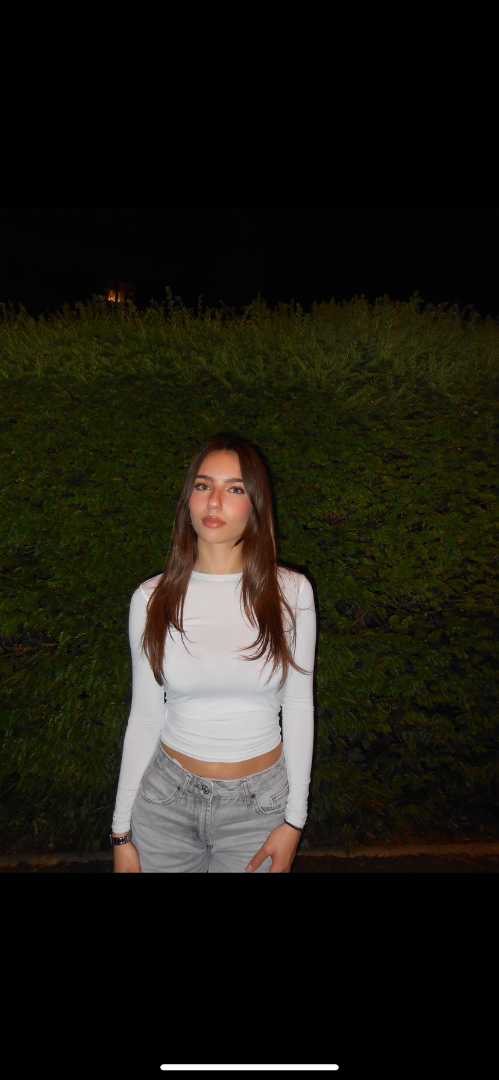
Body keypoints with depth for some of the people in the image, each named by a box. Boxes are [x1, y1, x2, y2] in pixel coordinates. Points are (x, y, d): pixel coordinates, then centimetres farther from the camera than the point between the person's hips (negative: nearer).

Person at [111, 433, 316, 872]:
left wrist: (294, 819, -3)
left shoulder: (290, 592, -10)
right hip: (167, 798, 1)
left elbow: (299, 708, -4)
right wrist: (122, 833, 2)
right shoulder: (152, 599, -8)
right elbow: (144, 719, -2)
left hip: (259, 802, 0)